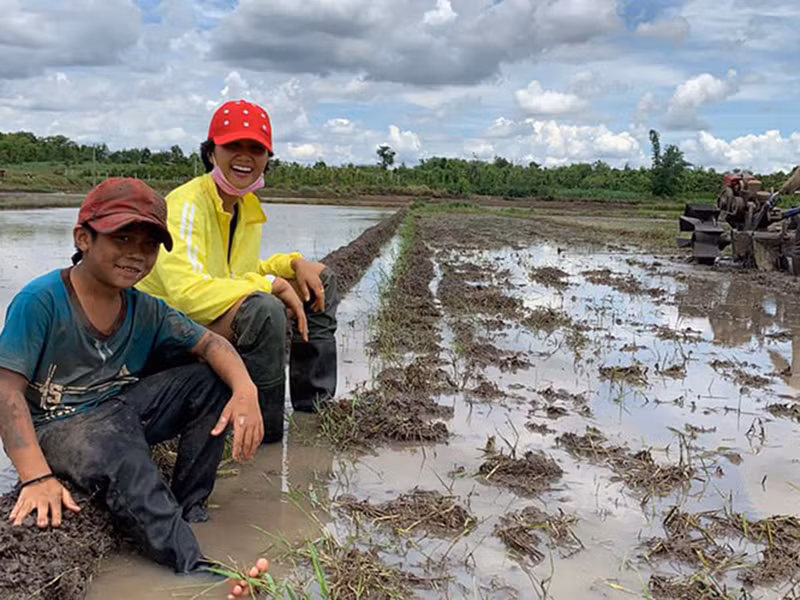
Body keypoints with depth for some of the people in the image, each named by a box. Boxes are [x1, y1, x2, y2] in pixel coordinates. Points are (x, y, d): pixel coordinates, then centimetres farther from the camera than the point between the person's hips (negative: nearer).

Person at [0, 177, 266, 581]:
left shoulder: (146, 311, 1)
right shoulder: (40, 300, -16)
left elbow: (210, 343, -2)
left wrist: (245, 390, -26)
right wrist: (37, 477, -32)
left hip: (121, 409, 7)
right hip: (60, 425, -6)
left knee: (211, 380, -7)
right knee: (121, 458, -37)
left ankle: (189, 507, -6)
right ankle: (196, 570, -37)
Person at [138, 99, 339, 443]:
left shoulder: (249, 205, 5)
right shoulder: (187, 205, -22)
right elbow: (187, 292, -33)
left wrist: (294, 264, -4)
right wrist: (271, 284, -26)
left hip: (225, 318, 9)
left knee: (319, 279, 10)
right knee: (264, 310, -35)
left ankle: (314, 404, 13)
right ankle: (264, 432, -17)